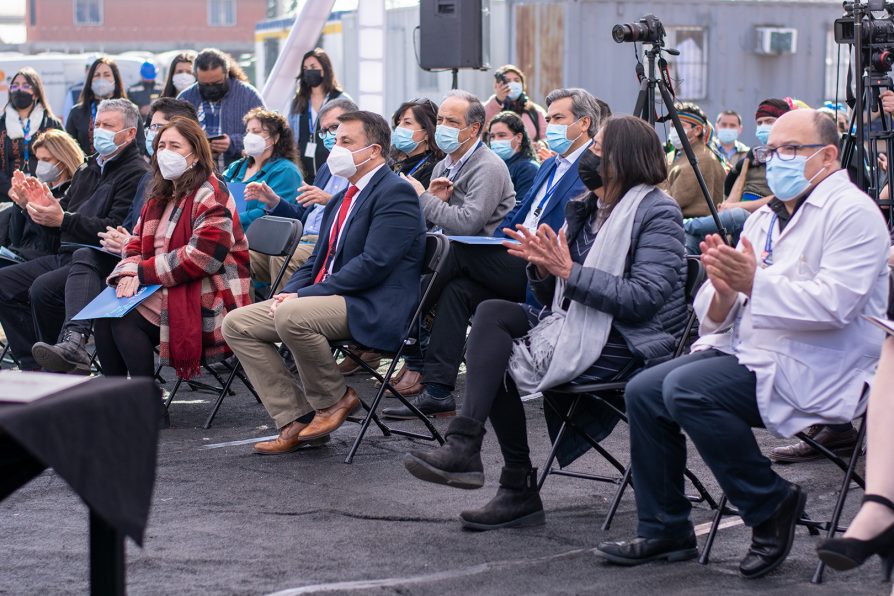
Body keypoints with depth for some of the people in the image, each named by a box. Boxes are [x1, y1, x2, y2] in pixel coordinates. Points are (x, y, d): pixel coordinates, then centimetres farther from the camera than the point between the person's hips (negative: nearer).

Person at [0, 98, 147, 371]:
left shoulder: (136, 174, -10)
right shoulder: (89, 168, 21)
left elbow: (116, 231, -21)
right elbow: (64, 213, 22)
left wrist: (63, 219, -27)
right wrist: (45, 205, -1)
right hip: (65, 256, 10)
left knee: (43, 289, -30)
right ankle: (33, 366, -3)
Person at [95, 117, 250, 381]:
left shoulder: (211, 196, -9)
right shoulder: (160, 196, 19)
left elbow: (202, 256, -20)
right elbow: (136, 244, 17)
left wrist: (143, 272, -15)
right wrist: (129, 273, -8)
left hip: (206, 300, -8)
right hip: (165, 291, 8)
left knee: (124, 320, -24)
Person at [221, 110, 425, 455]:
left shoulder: (396, 193, -10)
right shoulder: (341, 200, 21)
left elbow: (374, 264, -20)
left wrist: (303, 296, -19)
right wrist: (290, 292, 0)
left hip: (373, 308, -10)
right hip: (325, 298, 10)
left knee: (291, 316, -35)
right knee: (237, 324, -1)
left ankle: (333, 399, -10)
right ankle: (297, 422, -5)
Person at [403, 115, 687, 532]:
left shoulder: (658, 213, -7)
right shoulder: (589, 208, 17)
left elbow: (644, 297, -20)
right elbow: (554, 297, 16)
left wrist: (570, 271, -22)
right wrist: (543, 266, -6)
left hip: (625, 342, -8)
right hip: (575, 323, 8)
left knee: (498, 360, -20)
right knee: (491, 312, -17)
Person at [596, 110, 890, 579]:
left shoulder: (851, 212, -7)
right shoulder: (764, 219, 19)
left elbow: (834, 304, -22)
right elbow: (720, 318, 14)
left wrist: (755, 282, -25)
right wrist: (724, 292, -9)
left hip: (813, 367, -9)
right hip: (746, 350, 9)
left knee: (685, 389, -26)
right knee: (643, 391, -5)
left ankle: (773, 506, -10)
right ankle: (664, 531, 5)